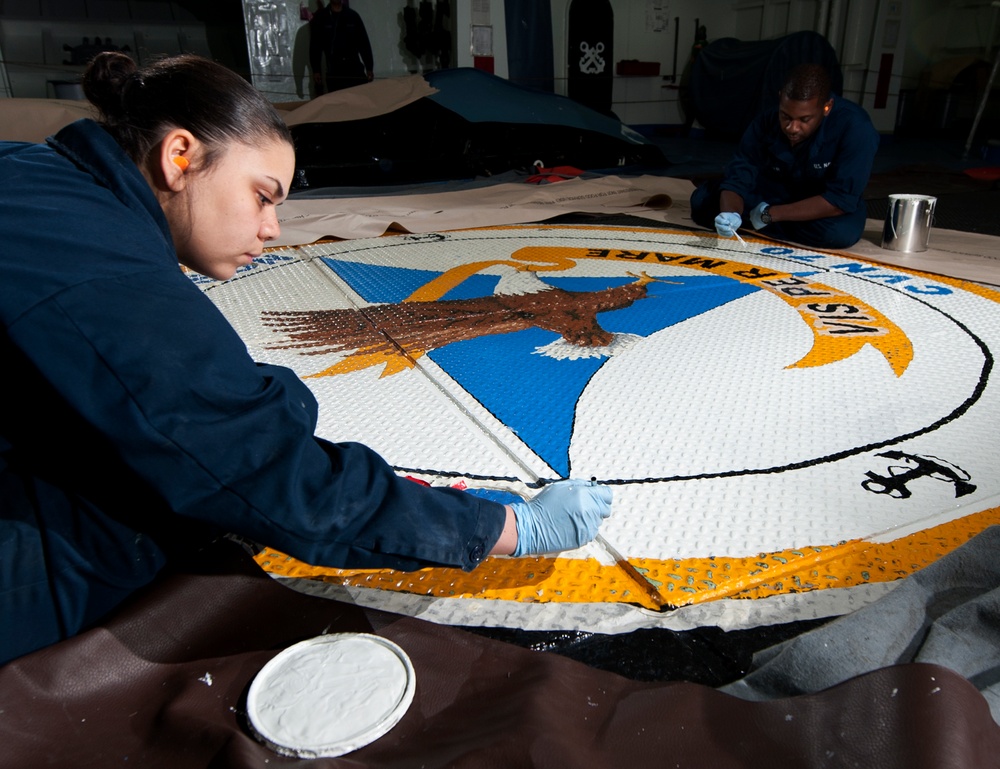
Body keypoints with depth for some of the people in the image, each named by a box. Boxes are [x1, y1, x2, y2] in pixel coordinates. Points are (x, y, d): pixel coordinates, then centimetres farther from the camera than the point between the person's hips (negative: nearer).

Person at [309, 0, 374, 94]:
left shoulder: (353, 15, 11)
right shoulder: (320, 17, 7)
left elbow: (364, 43, 10)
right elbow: (315, 46, 5)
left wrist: (369, 68, 3)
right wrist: (316, 71, -3)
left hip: (355, 67, 1)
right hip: (334, 72, -1)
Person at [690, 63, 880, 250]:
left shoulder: (855, 128, -29)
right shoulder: (766, 123, -18)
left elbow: (841, 199, -31)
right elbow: (737, 178, -21)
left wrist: (769, 214, -31)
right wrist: (729, 216, -45)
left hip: (824, 212, -1)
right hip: (773, 198, 2)